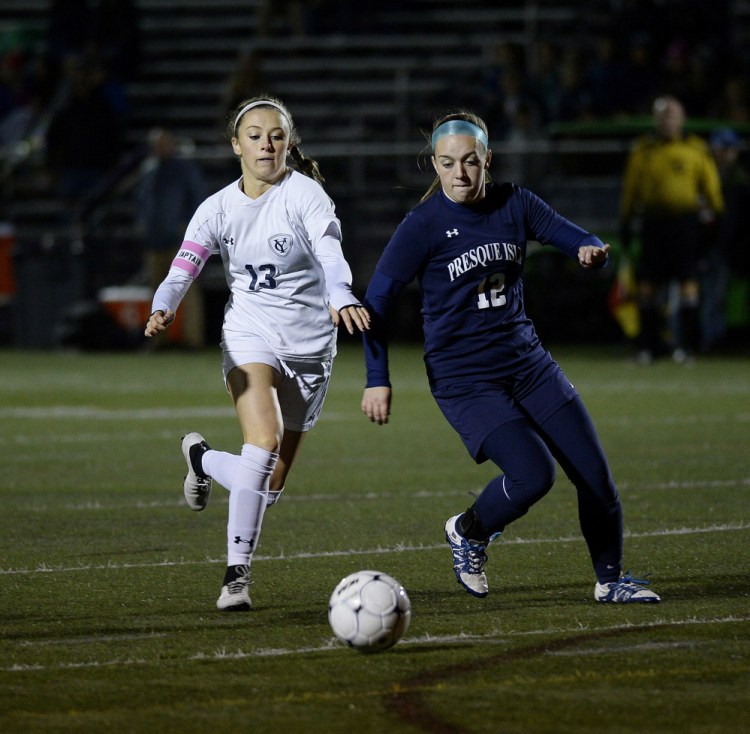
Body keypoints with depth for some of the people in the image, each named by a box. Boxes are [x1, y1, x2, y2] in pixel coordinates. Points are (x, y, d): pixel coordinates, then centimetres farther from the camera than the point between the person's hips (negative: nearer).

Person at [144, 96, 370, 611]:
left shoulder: (304, 194, -10)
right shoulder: (218, 209, 0)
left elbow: (330, 254, -27)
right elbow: (183, 269, -9)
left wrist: (341, 299, -48)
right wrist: (162, 310, -32)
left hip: (309, 348, 0)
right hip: (250, 338, 0)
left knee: (270, 485, 5)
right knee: (264, 441, -27)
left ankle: (202, 458, 38)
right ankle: (237, 574, -19)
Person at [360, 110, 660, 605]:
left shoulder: (514, 204, 3)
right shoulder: (424, 225, -10)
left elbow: (578, 240, 2)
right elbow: (378, 300, -9)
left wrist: (593, 251, -23)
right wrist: (378, 379, -14)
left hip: (528, 363, 5)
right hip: (464, 380, -5)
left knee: (595, 472, 0)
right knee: (534, 473, -22)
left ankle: (610, 579, 20)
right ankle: (468, 535, 7)